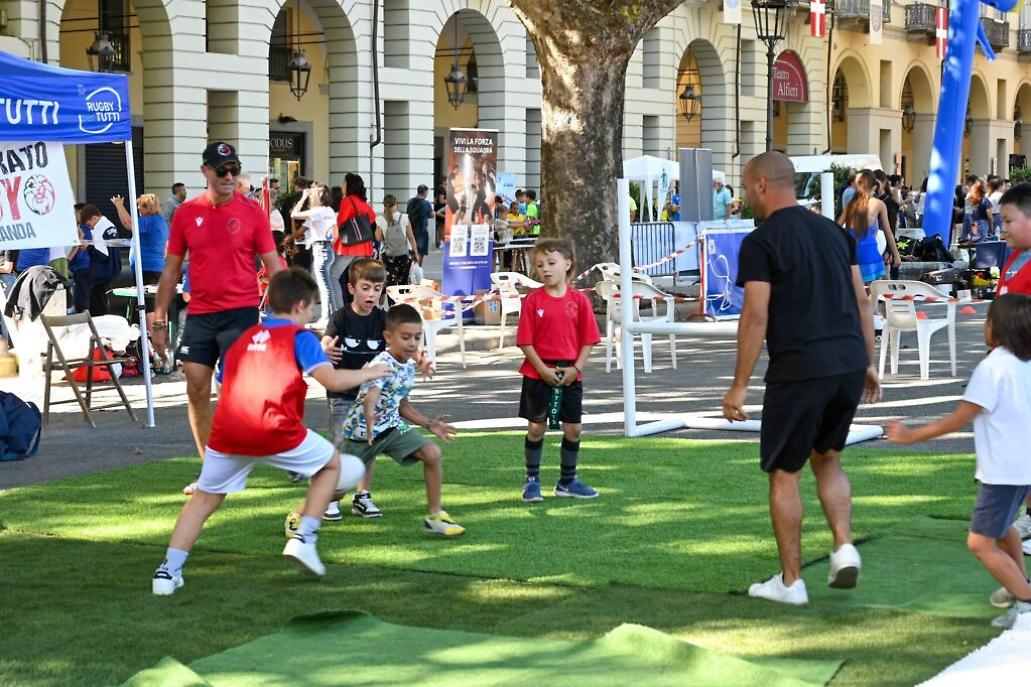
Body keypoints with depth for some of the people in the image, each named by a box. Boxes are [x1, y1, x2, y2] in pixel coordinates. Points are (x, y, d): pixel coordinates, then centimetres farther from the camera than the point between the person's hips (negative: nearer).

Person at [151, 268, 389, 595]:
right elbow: (333, 379, -5)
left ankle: (169, 570, 5)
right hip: (276, 433, -4)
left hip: (228, 433, 4)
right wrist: (369, 373, 12)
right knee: (332, 463, 20)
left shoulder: (243, 338, 25)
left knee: (204, 498, 18)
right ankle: (304, 539, 11)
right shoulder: (299, 337, 8)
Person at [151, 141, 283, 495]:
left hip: (240, 312, -3)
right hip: (199, 315, 3)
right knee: (197, 391, 3)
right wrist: (159, 321, 8)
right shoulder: (186, 213, 5)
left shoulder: (252, 211, -1)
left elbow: (272, 265, 1)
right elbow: (171, 270, 10)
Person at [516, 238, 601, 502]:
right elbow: (525, 341, -6)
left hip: (570, 375, 2)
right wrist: (543, 369, -15)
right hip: (538, 374, -2)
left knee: (574, 429, 8)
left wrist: (576, 368, -11)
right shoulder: (533, 300, -5)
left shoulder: (579, 300, -2)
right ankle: (532, 481, 14)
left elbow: (588, 340, 0)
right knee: (536, 427, 3)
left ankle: (567, 481, 23)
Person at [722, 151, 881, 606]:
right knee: (827, 458, 23)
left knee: (783, 473, 6)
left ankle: (790, 582, 11)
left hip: (798, 369, -6)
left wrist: (739, 385, -7)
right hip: (849, 363, 6)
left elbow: (756, 317, -12)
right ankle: (844, 548, 5)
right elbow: (862, 301, 14)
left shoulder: (761, 242, -7)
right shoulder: (833, 231, 14)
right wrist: (867, 363, 21)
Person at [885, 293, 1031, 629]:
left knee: (981, 542, -8)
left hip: (1003, 469, -9)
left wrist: (911, 435, -10)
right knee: (1001, 525, 32)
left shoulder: (992, 367, -17)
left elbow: (959, 419, -17)